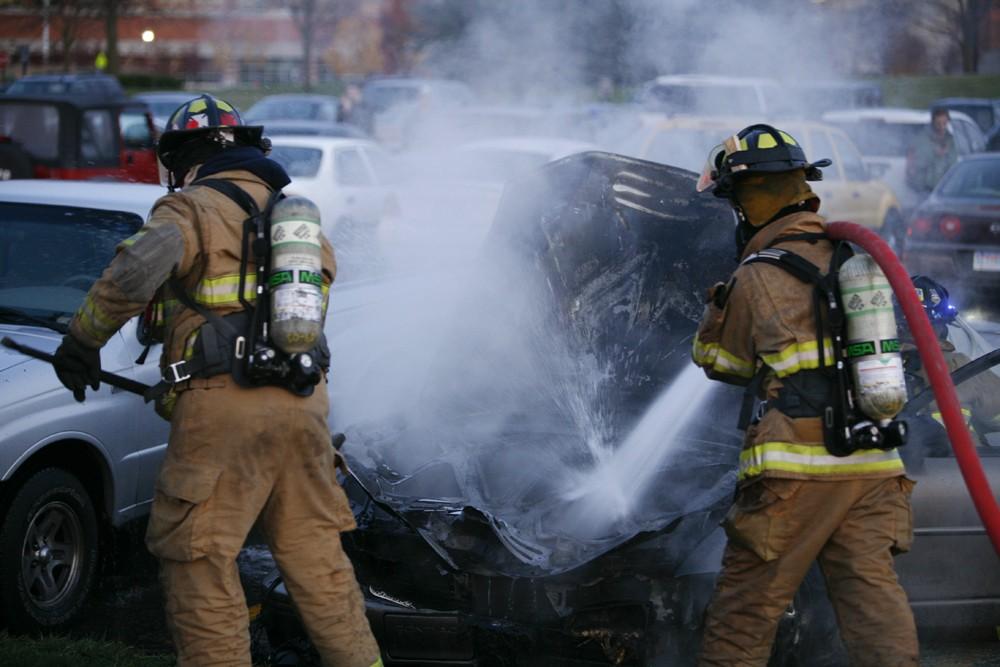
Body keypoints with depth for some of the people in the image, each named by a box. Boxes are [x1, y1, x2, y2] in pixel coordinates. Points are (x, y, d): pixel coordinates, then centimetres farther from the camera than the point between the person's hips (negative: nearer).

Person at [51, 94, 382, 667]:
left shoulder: (194, 208, -1)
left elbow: (136, 270, -19)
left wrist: (83, 339, -9)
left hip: (225, 406, -7)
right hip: (304, 405, 7)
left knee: (198, 558, 0)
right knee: (315, 553, 16)